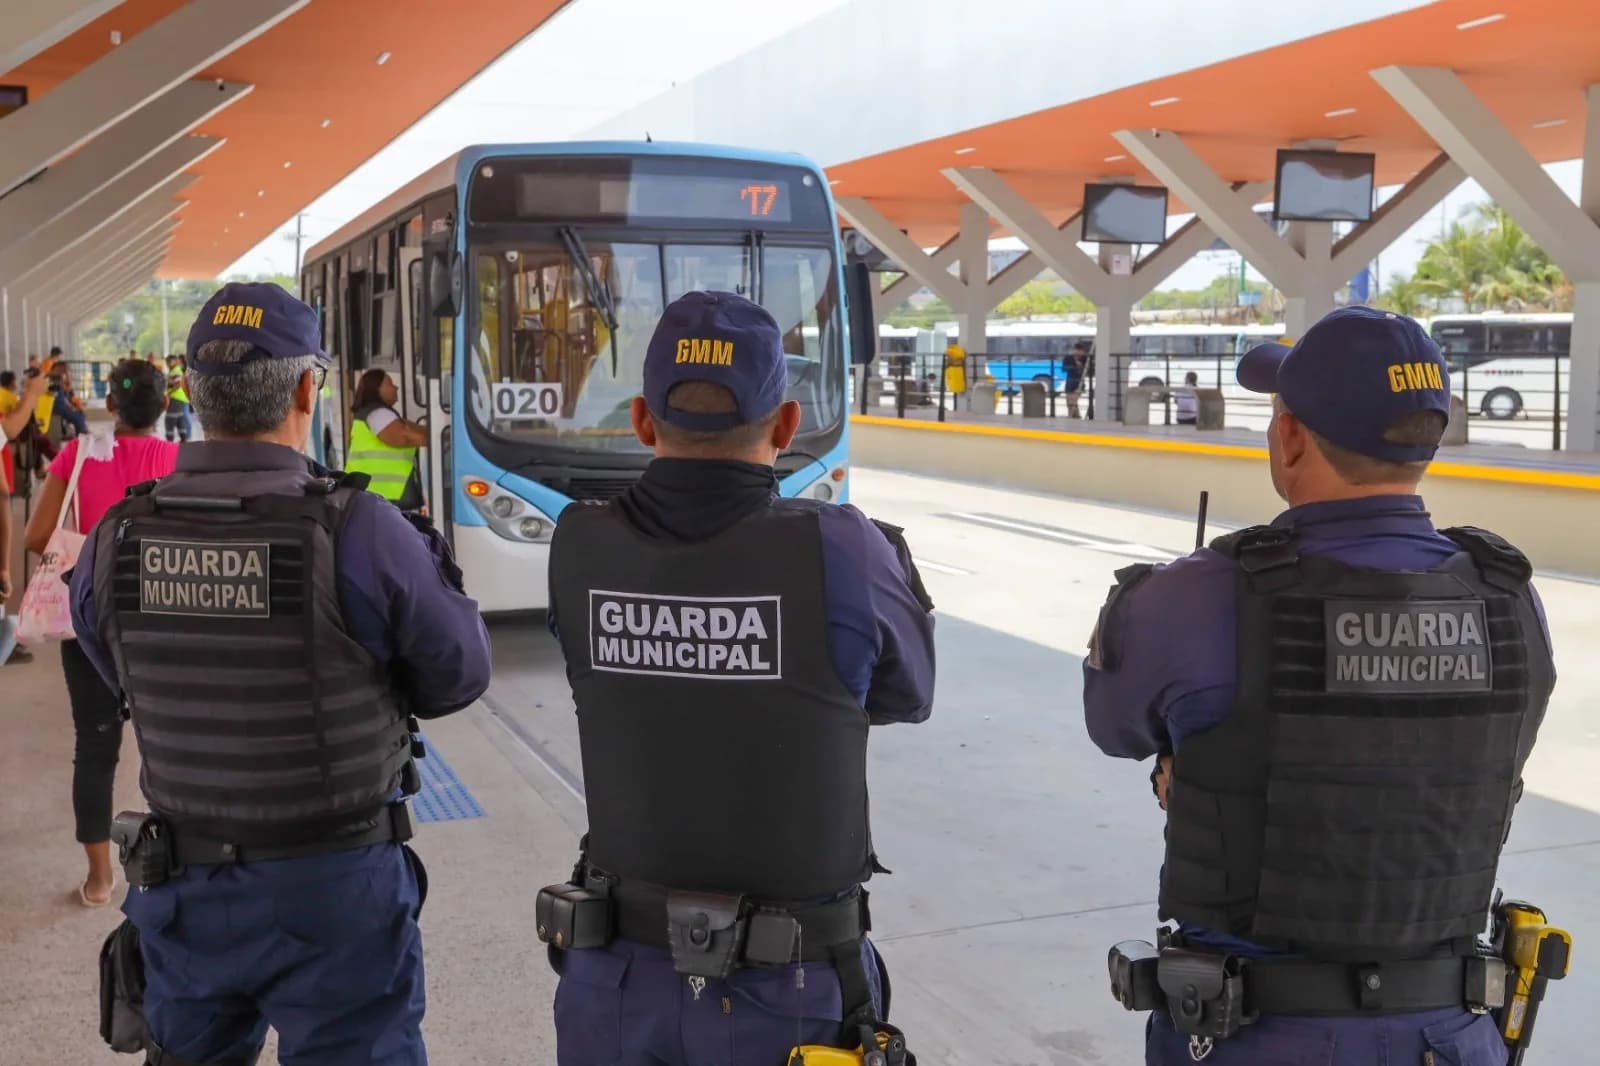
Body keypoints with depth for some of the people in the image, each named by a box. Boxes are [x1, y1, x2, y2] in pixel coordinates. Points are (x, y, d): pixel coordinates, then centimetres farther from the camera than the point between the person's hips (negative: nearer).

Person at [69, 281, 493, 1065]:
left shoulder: (115, 544, -9)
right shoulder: (360, 535, -22)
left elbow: (125, 681, 7)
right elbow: (458, 677, -10)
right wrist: (433, 570, 5)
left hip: (184, 885, 4)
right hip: (335, 889, -4)